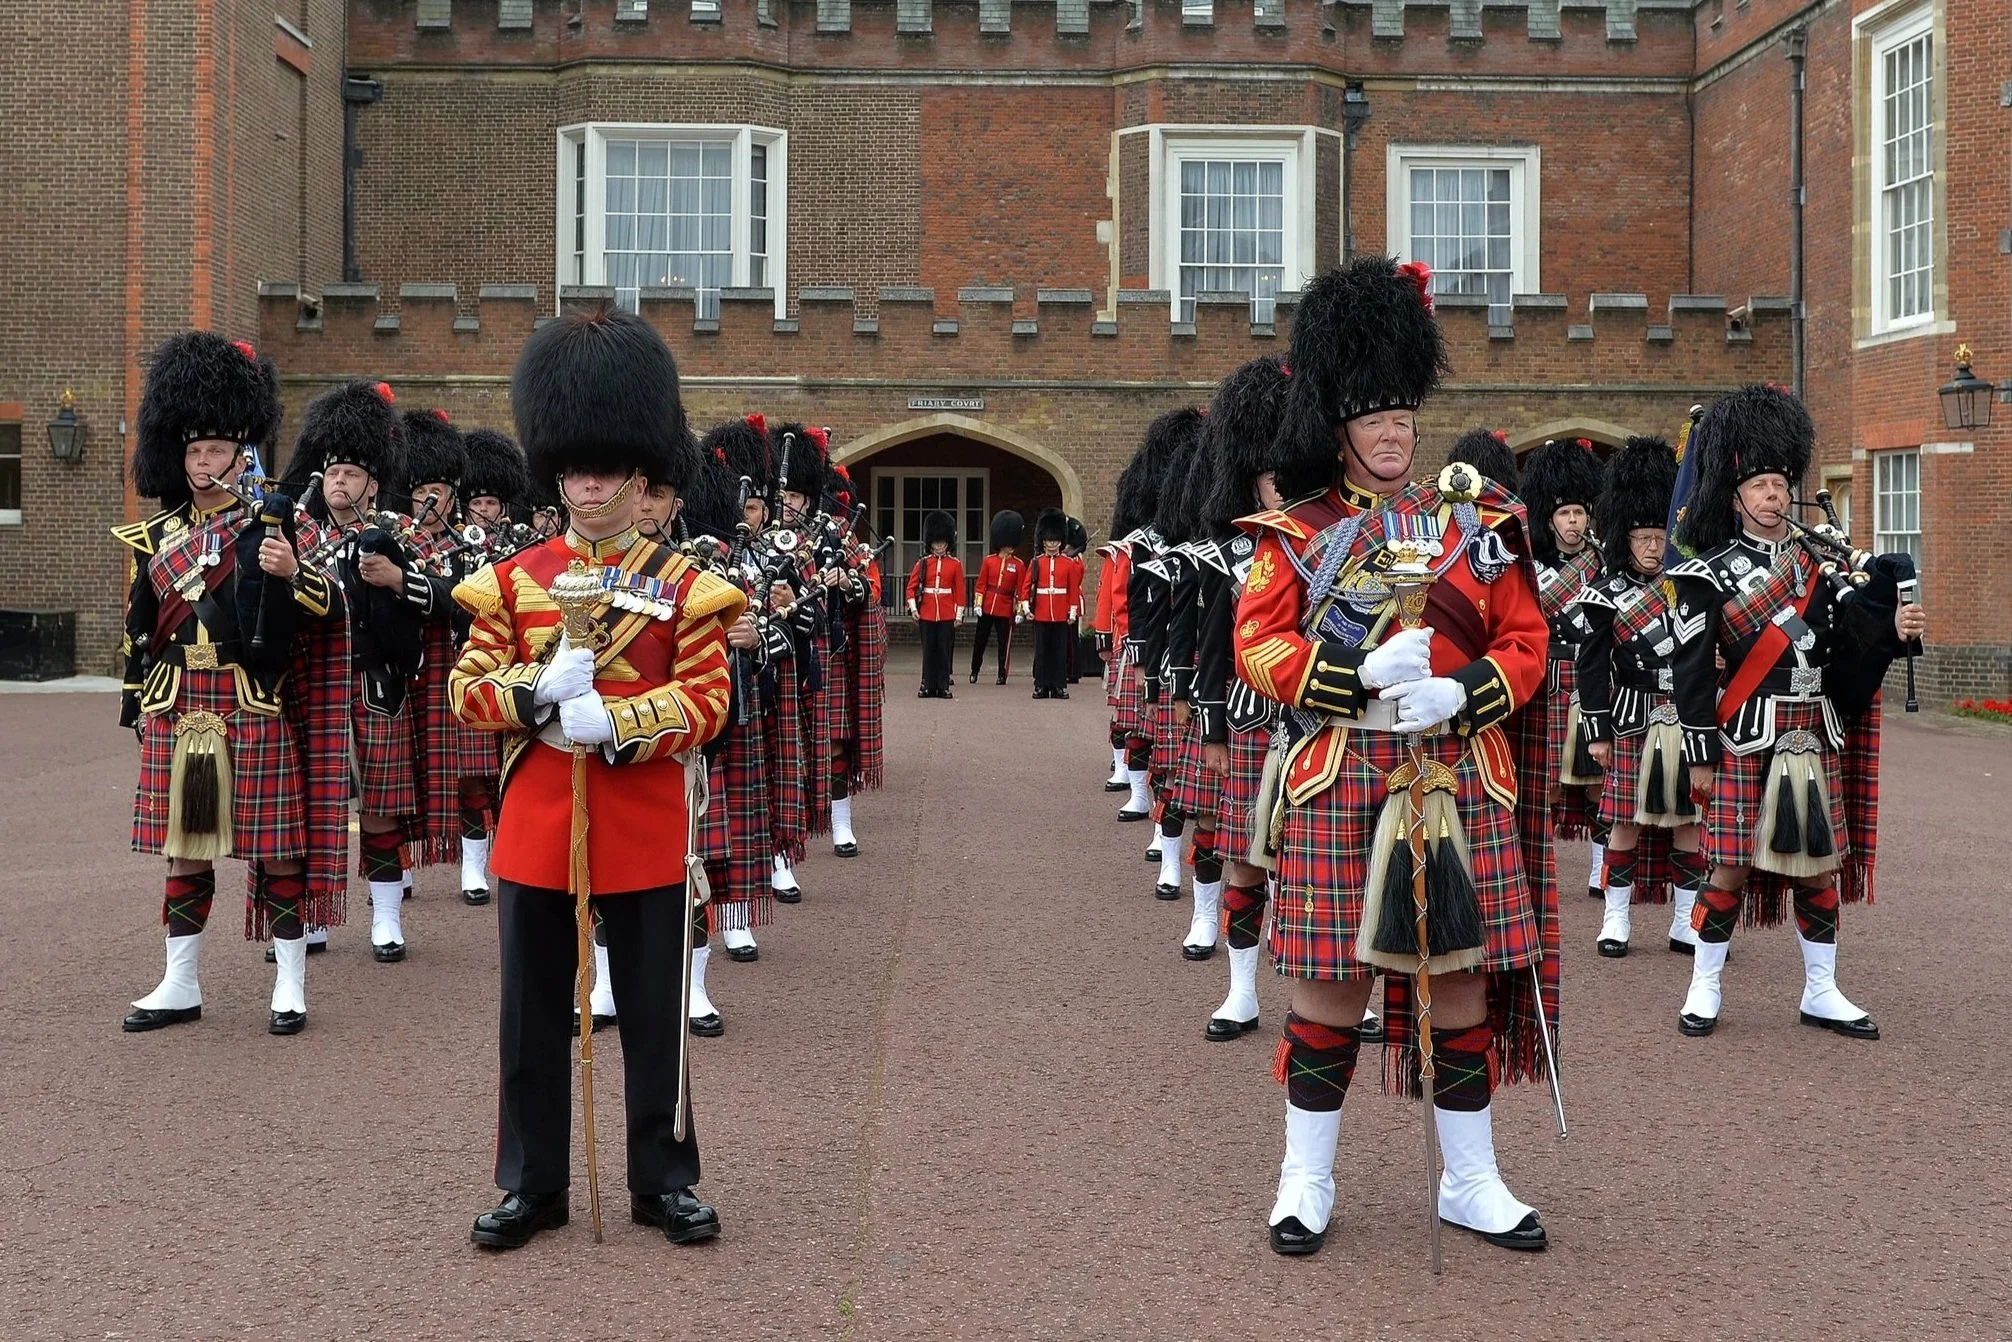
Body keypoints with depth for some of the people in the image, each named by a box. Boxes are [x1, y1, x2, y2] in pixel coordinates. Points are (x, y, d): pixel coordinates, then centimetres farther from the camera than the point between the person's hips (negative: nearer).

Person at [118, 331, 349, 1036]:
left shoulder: (274, 522, 0)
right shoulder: (158, 534, 10)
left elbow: (328, 606, -4)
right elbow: (141, 627, 14)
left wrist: (293, 574, -24)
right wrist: (138, 705, 12)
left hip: (256, 710, -4)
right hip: (177, 711, 4)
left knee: (276, 843, 2)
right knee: (185, 845, 10)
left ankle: (290, 982, 11)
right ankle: (181, 984, 20)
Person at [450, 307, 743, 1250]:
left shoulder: (682, 585, -1)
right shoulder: (513, 580, 5)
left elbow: (707, 700, -7)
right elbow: (469, 687, 2)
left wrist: (614, 724, -22)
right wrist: (535, 692, -18)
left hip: (644, 828, -2)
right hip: (537, 826, 2)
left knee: (655, 1017, 8)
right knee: (532, 1017, 9)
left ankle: (665, 1181, 22)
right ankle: (530, 1184, 23)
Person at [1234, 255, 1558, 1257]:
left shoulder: (1478, 521, 8)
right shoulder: (1296, 531, 3)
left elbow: (1525, 644, 7)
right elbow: (1257, 649, -3)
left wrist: (1459, 692, -12)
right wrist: (1363, 673, -17)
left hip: (1461, 778, 2)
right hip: (1338, 780, -2)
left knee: (1464, 975, 7)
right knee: (1330, 978, 2)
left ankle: (1472, 1182, 21)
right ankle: (1307, 1181, 17)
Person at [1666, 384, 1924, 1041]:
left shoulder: (1823, 560, 10)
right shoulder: (1712, 574, -4)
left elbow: (1846, 649, 9)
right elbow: (1691, 669, -8)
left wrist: (1893, 631, -11)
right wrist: (1701, 755, -10)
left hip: (1817, 739, 5)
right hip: (1746, 740, -4)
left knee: (1820, 865, 8)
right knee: (1732, 866, -2)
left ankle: (1822, 994, 19)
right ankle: (1704, 988, 11)